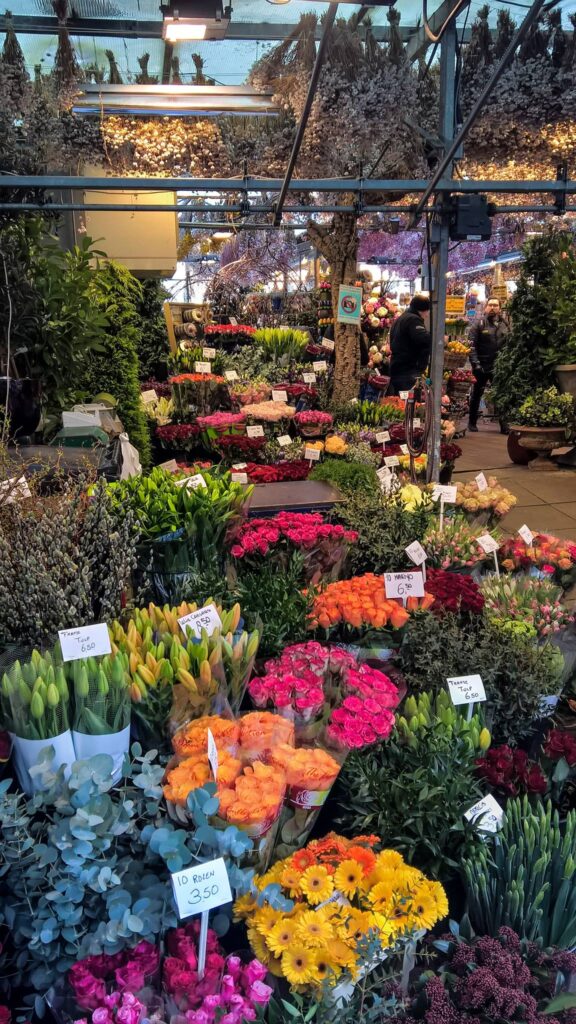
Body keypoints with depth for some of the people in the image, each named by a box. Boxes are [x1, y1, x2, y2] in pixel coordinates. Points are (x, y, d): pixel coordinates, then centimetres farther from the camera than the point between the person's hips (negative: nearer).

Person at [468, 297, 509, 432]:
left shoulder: (504, 324, 9)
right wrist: (475, 363, -16)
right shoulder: (480, 324, -2)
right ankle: (472, 422, 20)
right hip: (482, 366, -2)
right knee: (477, 394, 9)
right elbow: (472, 345, -8)